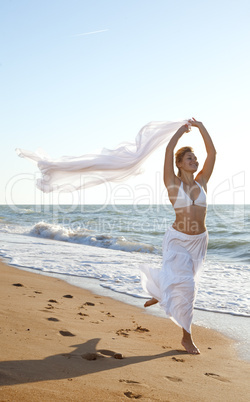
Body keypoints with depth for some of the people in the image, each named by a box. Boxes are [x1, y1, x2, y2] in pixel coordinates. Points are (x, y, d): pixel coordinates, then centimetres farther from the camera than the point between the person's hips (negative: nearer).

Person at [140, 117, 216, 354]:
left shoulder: (201, 182, 2)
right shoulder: (173, 183, -8)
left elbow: (212, 152, -2)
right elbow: (169, 150, -16)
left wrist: (200, 127, -2)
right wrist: (182, 130, -3)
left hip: (199, 240, 5)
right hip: (178, 240, -5)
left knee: (182, 280, 20)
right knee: (185, 284, -9)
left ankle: (159, 293, 53)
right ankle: (186, 337, 4)